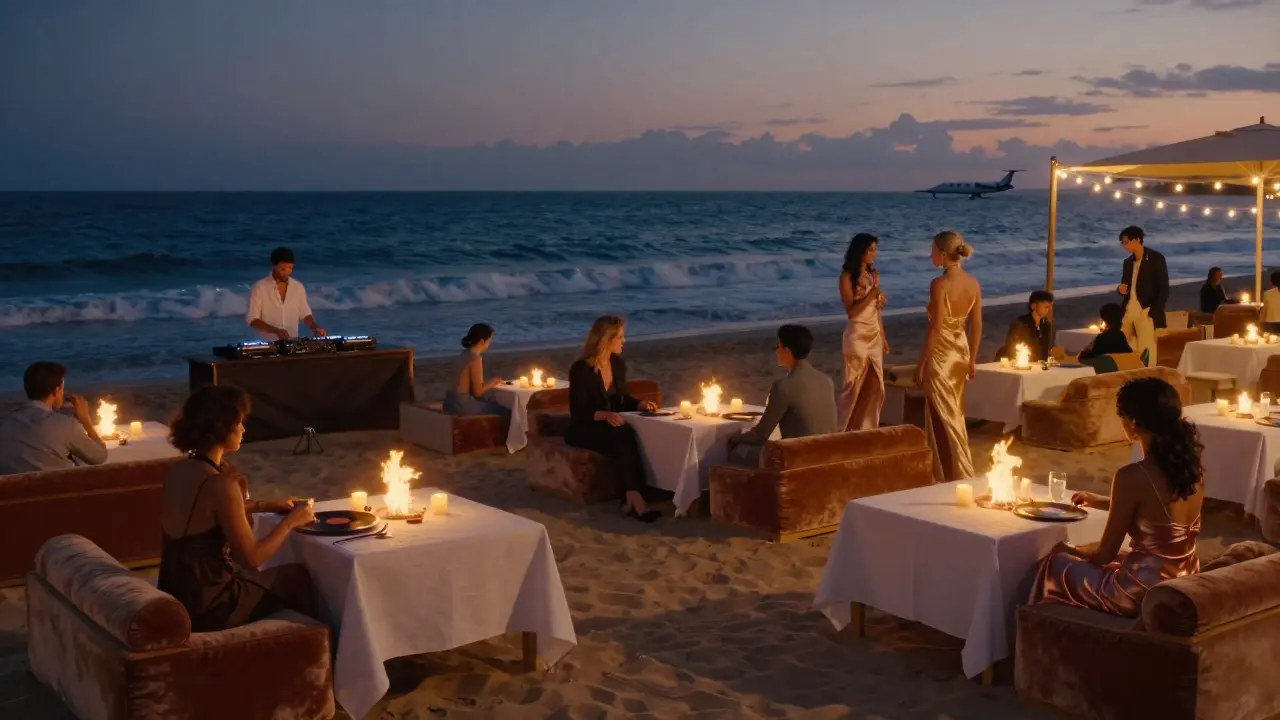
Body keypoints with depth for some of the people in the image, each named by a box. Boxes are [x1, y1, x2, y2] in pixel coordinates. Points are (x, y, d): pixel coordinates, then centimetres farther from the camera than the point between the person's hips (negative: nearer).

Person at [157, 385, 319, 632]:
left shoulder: (176, 470, 1)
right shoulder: (221, 484, -24)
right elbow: (251, 558, -19)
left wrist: (266, 505, 20)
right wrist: (291, 521, -6)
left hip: (177, 593, 8)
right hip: (206, 605, -8)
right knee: (299, 579, 13)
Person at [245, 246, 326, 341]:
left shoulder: (298, 287, 5)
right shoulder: (259, 288, -6)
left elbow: (305, 315, 13)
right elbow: (251, 319, -7)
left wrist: (315, 327, -8)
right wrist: (276, 331, -20)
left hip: (292, 342, 3)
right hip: (267, 344, -3)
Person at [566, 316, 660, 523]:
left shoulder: (618, 364, 6)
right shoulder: (581, 369, -15)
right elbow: (578, 413, -17)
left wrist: (640, 404, -3)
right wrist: (604, 415, -33)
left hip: (610, 427, 6)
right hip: (582, 430, -6)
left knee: (625, 438, -30)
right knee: (623, 437, -34)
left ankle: (630, 499, -32)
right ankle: (635, 498, -36)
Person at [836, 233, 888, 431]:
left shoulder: (872, 274, 8)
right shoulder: (847, 277, -11)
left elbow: (876, 309, 14)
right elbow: (851, 311, -17)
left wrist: (883, 337, 14)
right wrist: (874, 290, -22)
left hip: (874, 336, 6)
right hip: (857, 336, -6)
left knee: (874, 387, 7)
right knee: (855, 386, 0)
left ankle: (864, 429, 17)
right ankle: (844, 430, 12)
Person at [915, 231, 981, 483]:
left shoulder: (939, 284, -20)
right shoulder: (973, 282, 1)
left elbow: (935, 327, -19)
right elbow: (976, 325, 6)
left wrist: (921, 363, -13)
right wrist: (972, 359, 16)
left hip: (941, 354, -7)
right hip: (961, 352, 7)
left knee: (944, 418, 3)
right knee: (955, 414, 20)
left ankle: (960, 474, 6)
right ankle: (957, 469, 31)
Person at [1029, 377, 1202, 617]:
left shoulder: (1132, 476, -23)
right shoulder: (1191, 465, -1)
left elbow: (1105, 554, -13)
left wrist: (1068, 550, 8)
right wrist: (1100, 502, 30)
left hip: (1145, 592, -7)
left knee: (1055, 565, 18)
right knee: (1088, 561, 32)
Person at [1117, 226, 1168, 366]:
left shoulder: (1156, 258, -3)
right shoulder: (1128, 262, 16)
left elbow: (1164, 289, -6)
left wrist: (1154, 313, -14)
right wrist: (1120, 289, 0)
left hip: (1146, 312, -6)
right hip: (1128, 312, 6)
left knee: (1146, 353, -8)